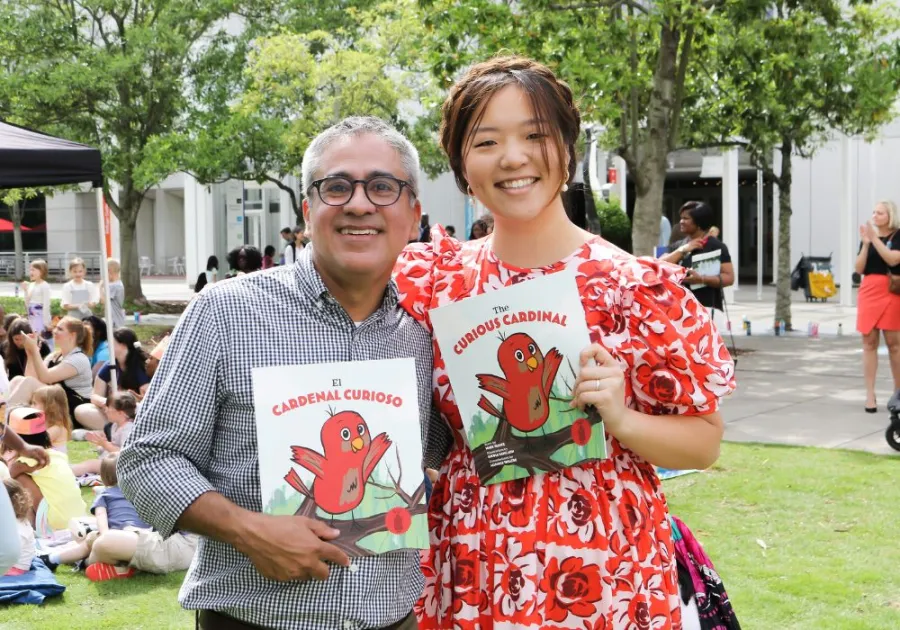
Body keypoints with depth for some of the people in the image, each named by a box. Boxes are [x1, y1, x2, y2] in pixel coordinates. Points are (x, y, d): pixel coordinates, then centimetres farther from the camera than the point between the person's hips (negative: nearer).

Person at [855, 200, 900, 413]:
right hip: (868, 291, 4)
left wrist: (875, 239, -15)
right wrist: (866, 244, -6)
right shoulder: (868, 237, 12)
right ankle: (870, 394, 2)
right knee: (869, 342, 1)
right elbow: (858, 268, 5)